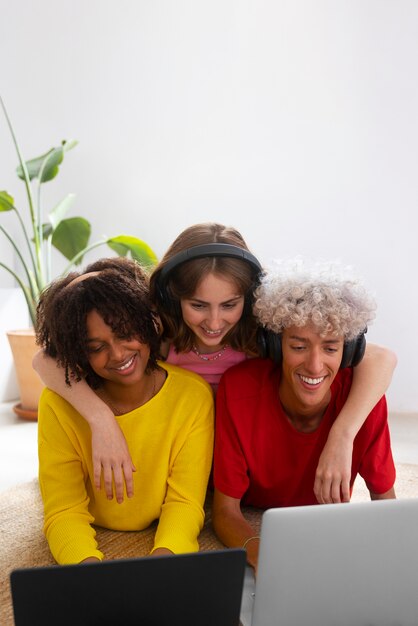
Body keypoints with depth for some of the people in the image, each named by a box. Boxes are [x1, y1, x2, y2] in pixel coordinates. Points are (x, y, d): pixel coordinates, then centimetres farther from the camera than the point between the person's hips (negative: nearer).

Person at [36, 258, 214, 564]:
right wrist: (89, 564, -37)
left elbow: (185, 502, -15)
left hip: (166, 539, 1)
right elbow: (64, 512, -16)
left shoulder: (192, 394, -16)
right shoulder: (60, 403, -16)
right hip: (94, 542, 0)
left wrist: (162, 557, -36)